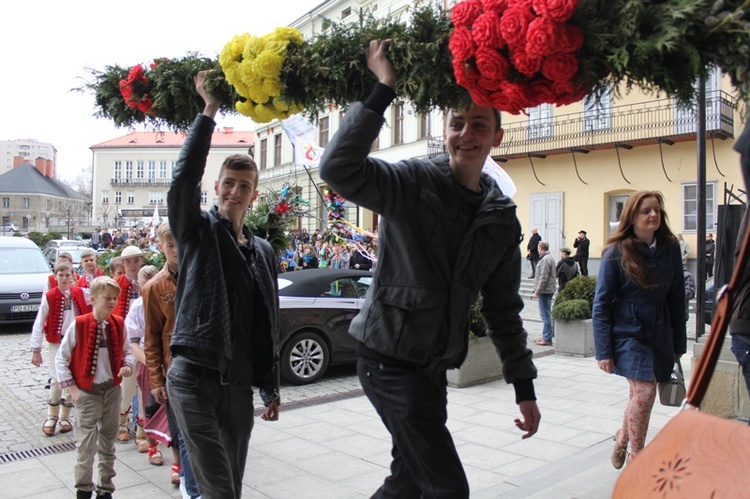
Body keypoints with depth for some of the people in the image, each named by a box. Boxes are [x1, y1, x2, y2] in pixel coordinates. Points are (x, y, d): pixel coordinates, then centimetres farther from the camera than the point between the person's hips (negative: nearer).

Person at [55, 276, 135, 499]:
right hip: (87, 393, -4)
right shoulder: (79, 324, -12)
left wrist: (128, 366, -12)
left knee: (108, 442, 14)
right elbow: (61, 358, -6)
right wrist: (72, 388, -8)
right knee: (86, 444, -2)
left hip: (112, 390, 4)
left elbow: (127, 351, 10)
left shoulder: (119, 324, -2)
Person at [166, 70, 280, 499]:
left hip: (239, 383, 5)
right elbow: (185, 177, -19)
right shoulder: (198, 231, 1)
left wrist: (271, 389, 14)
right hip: (194, 377, -5)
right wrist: (209, 111, -20)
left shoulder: (264, 252, 13)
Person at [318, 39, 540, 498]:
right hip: (390, 360, -7)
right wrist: (383, 91, -28)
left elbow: (503, 308, 11)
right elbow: (338, 168, -30)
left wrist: (524, 386, 11)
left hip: (432, 367, 7)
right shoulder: (412, 183, -12)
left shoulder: (502, 218, 6)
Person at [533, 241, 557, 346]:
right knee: (546, 314, 16)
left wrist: (537, 292, -19)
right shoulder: (550, 257, 14)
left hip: (545, 291, -10)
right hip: (549, 290, 10)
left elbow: (543, 278, -22)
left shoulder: (545, 259, -17)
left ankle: (547, 339, -2)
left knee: (545, 315, -6)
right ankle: (546, 336, 24)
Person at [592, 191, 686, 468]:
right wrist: (604, 350, -10)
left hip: (659, 333, 4)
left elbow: (676, 297, 10)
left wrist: (679, 341, 10)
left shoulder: (670, 248, 2)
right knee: (645, 390, -14)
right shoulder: (616, 252, -9)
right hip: (627, 331, -4)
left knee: (641, 393, 11)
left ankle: (622, 437, 40)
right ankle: (636, 456, 7)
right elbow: (601, 304, -7)